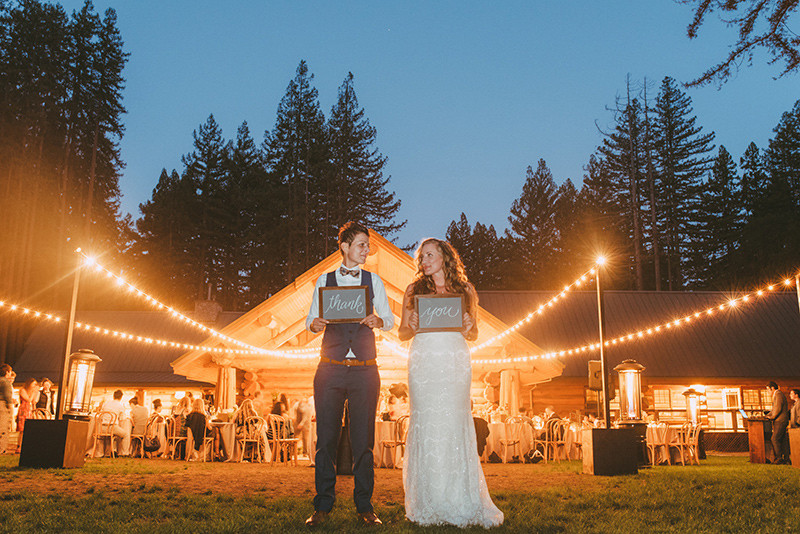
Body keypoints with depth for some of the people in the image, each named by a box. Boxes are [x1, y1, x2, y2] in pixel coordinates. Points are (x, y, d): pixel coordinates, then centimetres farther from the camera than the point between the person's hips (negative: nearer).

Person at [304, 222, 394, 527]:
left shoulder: (373, 281, 10)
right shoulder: (324, 280, 10)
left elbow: (390, 320, 7)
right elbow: (311, 319, 8)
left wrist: (378, 321, -14)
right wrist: (314, 325, -15)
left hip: (365, 370, 0)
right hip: (330, 369, 0)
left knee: (363, 440, 3)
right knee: (326, 438, 2)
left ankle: (364, 506, 14)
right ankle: (323, 505, 14)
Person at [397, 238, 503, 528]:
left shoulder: (465, 289, 13)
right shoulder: (414, 289, 13)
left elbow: (473, 335, 16)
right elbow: (402, 333, 13)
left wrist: (469, 327, -6)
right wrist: (412, 327, -8)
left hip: (456, 362, 0)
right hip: (423, 360, 0)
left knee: (454, 424, -4)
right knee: (425, 425, -3)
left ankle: (460, 503, 6)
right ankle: (428, 505, 5)